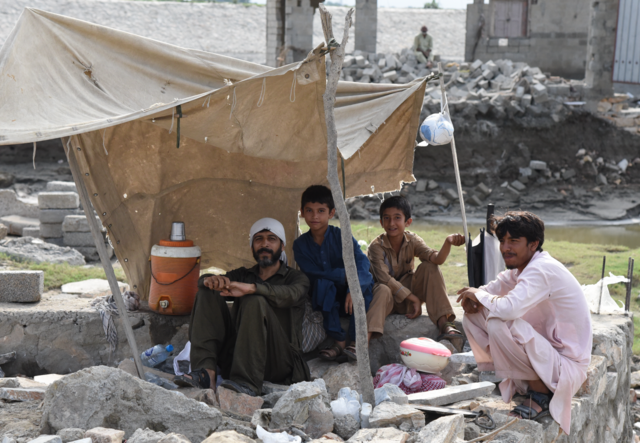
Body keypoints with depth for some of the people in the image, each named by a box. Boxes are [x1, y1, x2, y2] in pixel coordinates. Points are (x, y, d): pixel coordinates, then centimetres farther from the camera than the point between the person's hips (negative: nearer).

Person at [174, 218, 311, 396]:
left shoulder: (296, 278, 12)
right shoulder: (243, 275, 25)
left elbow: (289, 295, -14)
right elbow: (203, 281, 9)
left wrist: (250, 288, -31)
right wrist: (212, 280, -17)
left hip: (278, 364, -4)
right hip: (236, 358, 4)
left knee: (255, 301, -27)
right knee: (208, 293, -6)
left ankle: (247, 382, -35)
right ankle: (206, 372, -25)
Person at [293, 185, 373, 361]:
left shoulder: (341, 236, -8)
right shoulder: (300, 244, -3)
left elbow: (362, 261, -22)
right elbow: (312, 275, -12)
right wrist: (345, 275, -25)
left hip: (348, 297, 0)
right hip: (324, 300, 0)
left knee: (366, 279, -29)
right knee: (323, 284, -31)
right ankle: (338, 341, -27)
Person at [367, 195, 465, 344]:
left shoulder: (412, 240, -6)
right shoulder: (376, 246, -16)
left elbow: (436, 259, -22)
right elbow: (384, 278, -25)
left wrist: (448, 243, -44)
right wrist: (412, 298, -26)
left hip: (407, 290, 4)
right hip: (388, 298, -4)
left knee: (430, 268, -17)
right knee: (383, 290, -38)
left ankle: (444, 323, -26)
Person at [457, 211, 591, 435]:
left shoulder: (542, 270, -23)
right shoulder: (520, 267, 7)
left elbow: (509, 308, -39)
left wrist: (478, 295, -17)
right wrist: (473, 300, -9)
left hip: (567, 365, -10)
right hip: (544, 349, 10)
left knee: (499, 324, -32)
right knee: (472, 317, 4)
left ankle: (541, 394, -12)